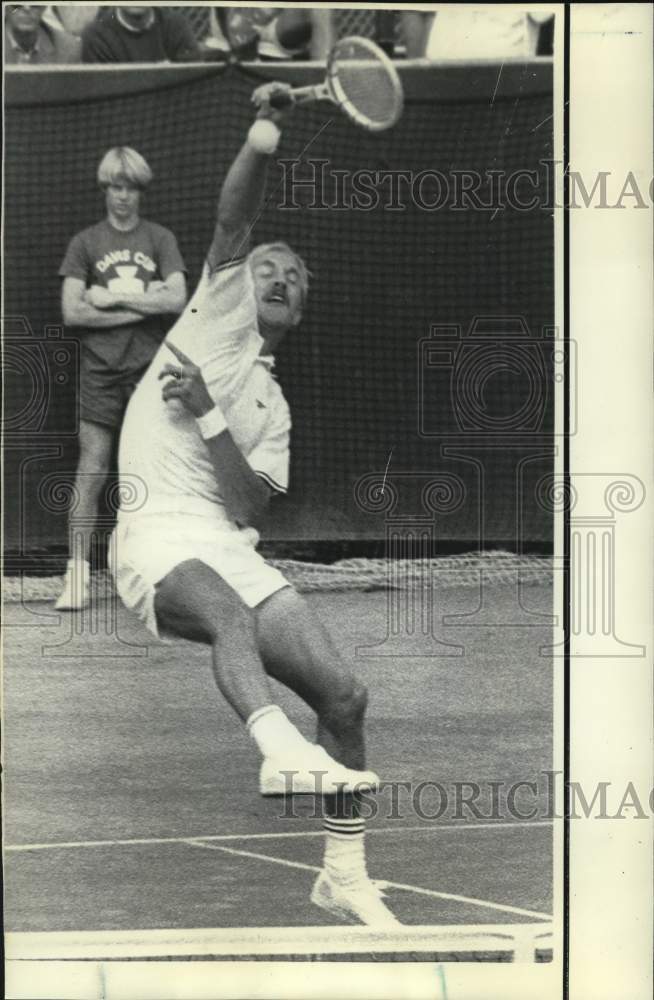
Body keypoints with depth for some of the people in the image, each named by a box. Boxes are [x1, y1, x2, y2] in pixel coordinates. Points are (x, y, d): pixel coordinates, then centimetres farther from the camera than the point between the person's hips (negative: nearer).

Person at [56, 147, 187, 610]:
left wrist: (112, 298, -7)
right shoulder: (85, 242, 8)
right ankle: (78, 576, -3)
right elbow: (72, 311, -3)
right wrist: (143, 304, -7)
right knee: (91, 472, -5)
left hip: (151, 369, 0)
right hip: (101, 370, 0)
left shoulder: (160, 239, 8)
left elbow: (177, 299, -6)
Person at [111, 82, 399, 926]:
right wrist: (262, 142, -21)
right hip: (156, 534, -5)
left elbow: (250, 507, 2)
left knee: (343, 693, -4)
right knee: (229, 612, -39)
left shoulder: (274, 408, 19)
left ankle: (344, 875, 11)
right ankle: (279, 749, -62)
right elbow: (232, 223, -6)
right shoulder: (218, 309, 14)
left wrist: (207, 415, -7)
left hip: (229, 546, 5)